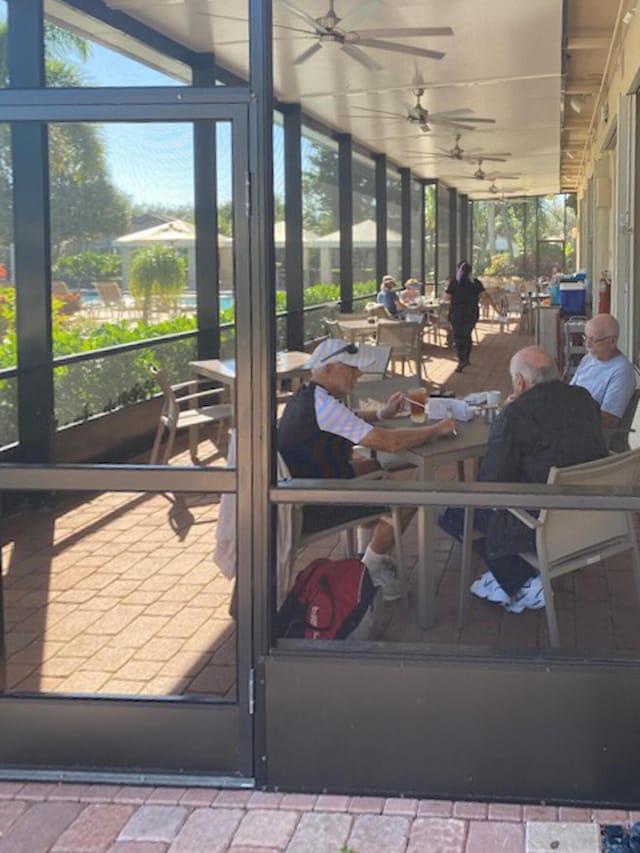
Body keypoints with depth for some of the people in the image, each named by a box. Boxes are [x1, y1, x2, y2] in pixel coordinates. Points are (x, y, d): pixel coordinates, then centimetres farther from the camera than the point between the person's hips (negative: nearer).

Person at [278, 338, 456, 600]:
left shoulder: (306, 396, 6)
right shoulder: (324, 406, -25)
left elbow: (344, 422, 27)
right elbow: (391, 442, -27)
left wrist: (382, 414, 11)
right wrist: (437, 429, -13)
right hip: (312, 512, -10)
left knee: (374, 466, 25)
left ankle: (373, 556, 29)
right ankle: (369, 570, 10)